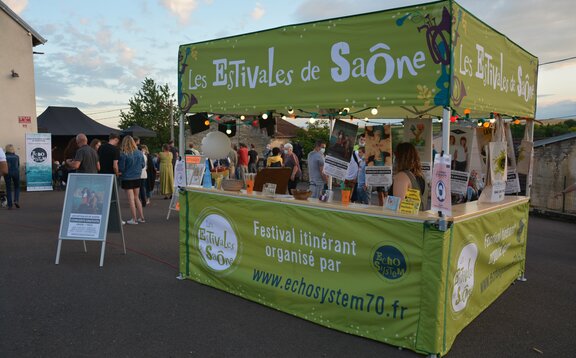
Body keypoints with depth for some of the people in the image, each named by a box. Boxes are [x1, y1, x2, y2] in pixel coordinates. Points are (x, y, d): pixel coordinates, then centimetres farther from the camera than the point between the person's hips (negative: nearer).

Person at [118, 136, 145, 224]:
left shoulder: (123, 154, -16)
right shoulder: (139, 153, -1)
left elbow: (121, 168, -13)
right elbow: (143, 165, 8)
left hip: (127, 178, -5)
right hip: (137, 178, 5)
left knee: (131, 199, 1)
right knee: (136, 198, 17)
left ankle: (134, 219, 5)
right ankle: (141, 217, 19)